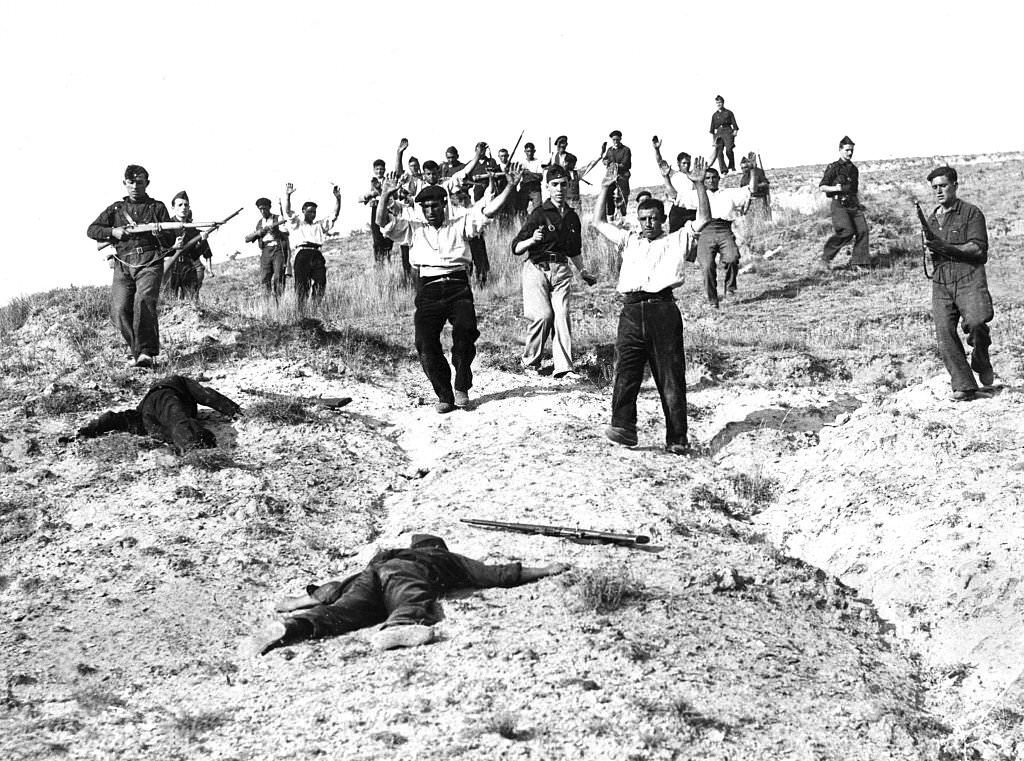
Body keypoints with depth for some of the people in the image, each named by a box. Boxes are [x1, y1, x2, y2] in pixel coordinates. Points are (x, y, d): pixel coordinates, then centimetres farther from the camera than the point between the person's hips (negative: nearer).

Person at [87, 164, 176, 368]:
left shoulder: (157, 207, 15)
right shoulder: (116, 208, 19)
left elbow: (170, 242, 12)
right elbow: (92, 230, 16)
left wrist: (159, 233, -10)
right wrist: (113, 232, -1)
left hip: (150, 262, -3)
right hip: (123, 265, 3)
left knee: (144, 301, -26)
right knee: (120, 311, -12)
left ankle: (146, 353, -29)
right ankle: (136, 351, 3)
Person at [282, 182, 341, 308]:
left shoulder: (320, 225, 29)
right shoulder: (297, 224, 21)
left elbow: (335, 215, 22)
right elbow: (287, 212, 5)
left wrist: (338, 198, 7)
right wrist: (287, 196, -11)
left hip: (317, 255, 3)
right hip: (302, 254, -3)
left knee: (320, 283, -11)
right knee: (301, 284, -12)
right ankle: (300, 309, -15)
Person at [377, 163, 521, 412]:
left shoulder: (460, 225, 16)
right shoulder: (415, 229, 18)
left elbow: (488, 211, 7)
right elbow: (383, 222, 9)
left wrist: (509, 187, -4)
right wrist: (385, 195, -8)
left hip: (458, 287, -1)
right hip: (429, 291, 1)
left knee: (465, 329, -25)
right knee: (425, 343, -13)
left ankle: (461, 387, -7)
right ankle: (444, 395, -1)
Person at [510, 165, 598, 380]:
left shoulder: (572, 217, 14)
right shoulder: (539, 214, -5)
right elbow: (516, 248, -9)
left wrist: (582, 271, 26)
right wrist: (532, 240, -27)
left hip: (561, 270, 5)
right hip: (537, 268, -5)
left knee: (562, 316, -7)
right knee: (543, 315, -15)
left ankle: (564, 368, -9)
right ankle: (530, 361, 5)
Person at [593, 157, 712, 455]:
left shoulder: (676, 241, 16)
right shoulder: (629, 241, 26)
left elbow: (703, 219, 8)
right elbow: (599, 222, 28)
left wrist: (699, 185, 1)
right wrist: (605, 189, 22)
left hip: (663, 309, -3)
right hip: (632, 310, 3)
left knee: (671, 377, -3)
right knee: (625, 371, -12)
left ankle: (677, 439, -2)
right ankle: (624, 427, -18)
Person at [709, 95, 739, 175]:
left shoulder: (728, 113, 10)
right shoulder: (714, 115, 18)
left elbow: (734, 124, 6)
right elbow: (712, 128, 19)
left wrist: (735, 131, -10)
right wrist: (713, 139, 13)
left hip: (728, 132, -3)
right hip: (719, 133, 3)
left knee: (728, 150, -20)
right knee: (719, 152, -12)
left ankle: (732, 166, -1)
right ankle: (724, 170, -14)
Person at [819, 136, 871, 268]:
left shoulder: (853, 168, 18)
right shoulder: (833, 168, -2)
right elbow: (822, 186, -2)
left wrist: (859, 203, 18)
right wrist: (836, 188, -17)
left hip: (853, 204, 6)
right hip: (839, 204, -6)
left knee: (862, 230, -9)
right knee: (847, 231, -19)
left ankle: (858, 261, -5)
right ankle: (826, 256, -3)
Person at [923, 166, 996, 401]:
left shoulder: (971, 212, 2)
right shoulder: (932, 219, 21)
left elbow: (979, 248, -7)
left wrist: (947, 248, -15)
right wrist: (931, 251, 9)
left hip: (969, 278, -5)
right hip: (941, 282, 5)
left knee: (976, 322, -27)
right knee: (944, 332, -10)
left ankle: (981, 362, 4)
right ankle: (964, 386, -6)